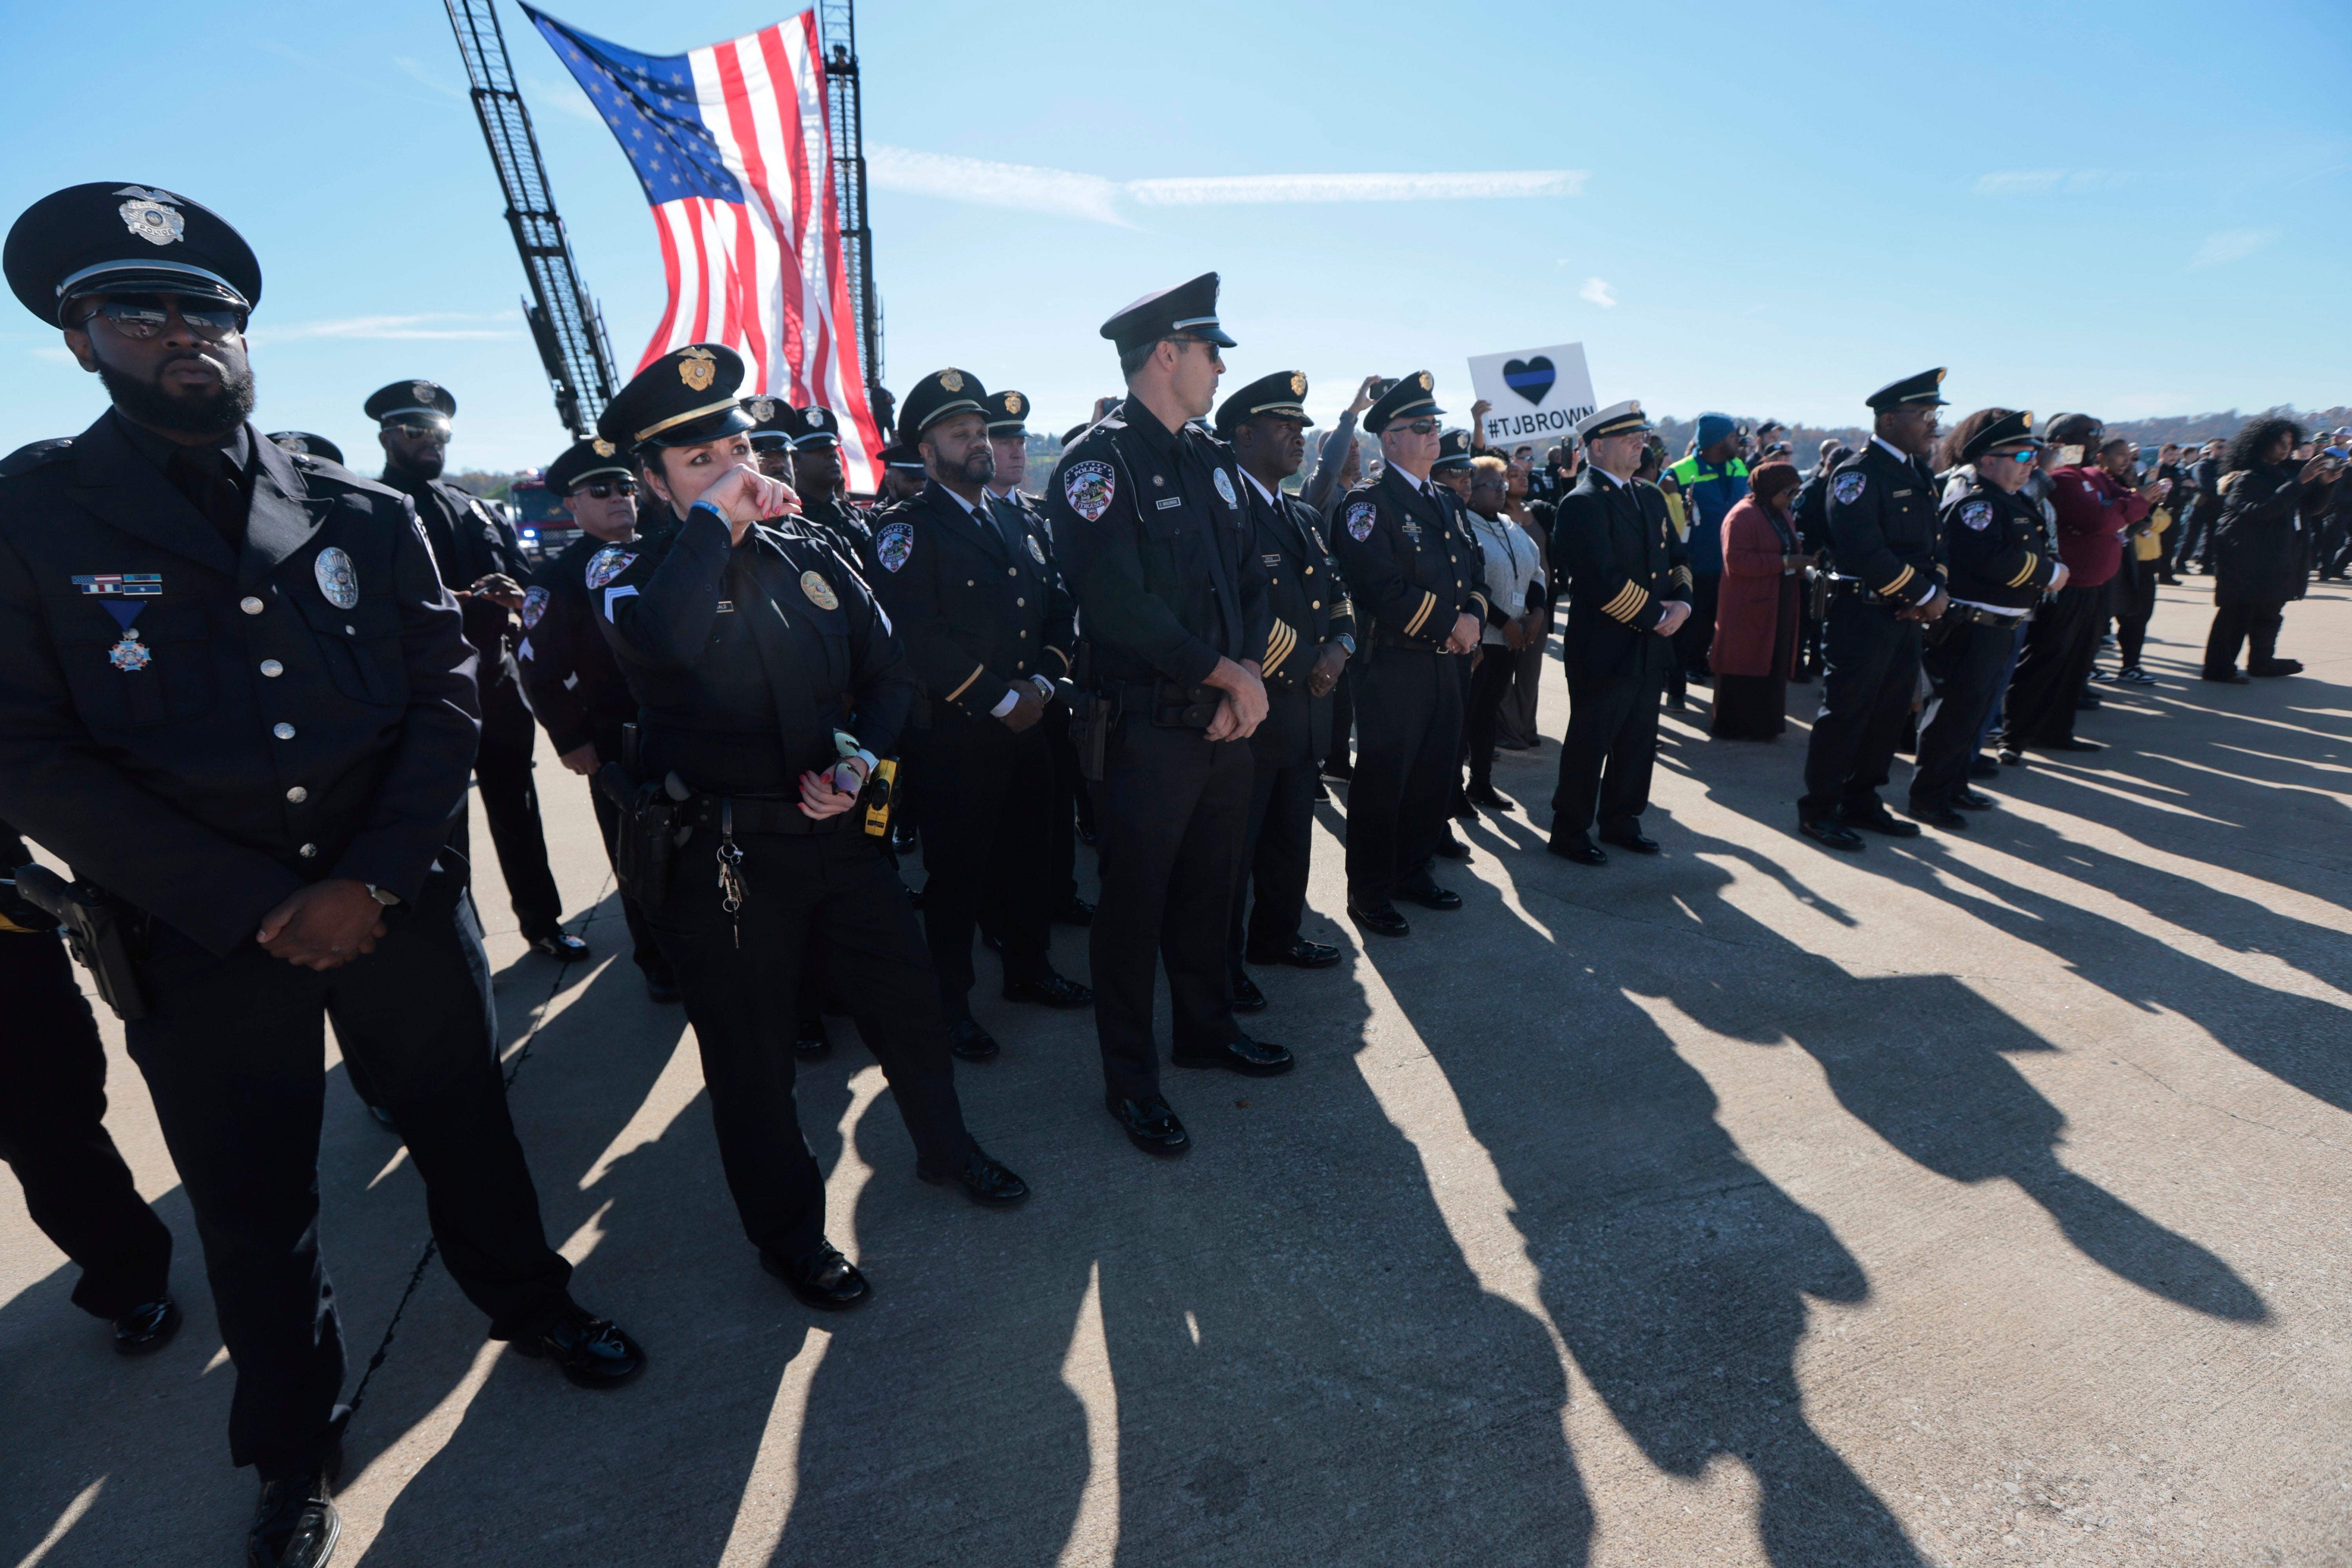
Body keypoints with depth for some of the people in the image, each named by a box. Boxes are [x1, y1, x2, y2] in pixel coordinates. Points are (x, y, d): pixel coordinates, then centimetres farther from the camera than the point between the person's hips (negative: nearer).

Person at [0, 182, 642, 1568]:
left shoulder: (367, 513, 2)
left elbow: (448, 696, -3)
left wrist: (372, 883, -13)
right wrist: (253, 907, -14)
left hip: (401, 914, 1)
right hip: (207, 949, 0)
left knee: (466, 1125, 18)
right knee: (254, 1211, 15)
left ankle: (529, 1300, 44)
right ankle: (297, 1455, 39)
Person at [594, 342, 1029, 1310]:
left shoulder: (809, 556, 7)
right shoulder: (635, 577, -7)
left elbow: (888, 670, 10)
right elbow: (664, 641, -33)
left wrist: (862, 760, -7)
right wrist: (715, 520, -24)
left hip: (837, 828, 4)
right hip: (722, 858, -4)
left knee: (907, 995, 16)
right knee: (751, 1053, 11)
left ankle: (945, 1146, 44)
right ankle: (789, 1235, 34)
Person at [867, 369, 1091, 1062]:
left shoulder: (1020, 521, 15)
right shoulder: (907, 531, -7)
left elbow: (1059, 608, 12)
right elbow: (919, 637, -18)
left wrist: (1042, 682, -5)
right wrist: (1001, 700, -16)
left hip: (1028, 722, 6)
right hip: (953, 733, -6)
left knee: (1029, 854, 16)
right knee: (957, 871, 4)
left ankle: (1029, 969, 34)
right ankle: (950, 1001, 19)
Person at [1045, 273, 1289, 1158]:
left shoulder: (1211, 459, 13)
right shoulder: (1097, 462, -12)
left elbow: (1250, 579, 12)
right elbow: (1120, 605, -22)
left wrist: (1249, 672, -5)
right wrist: (1226, 674, -15)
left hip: (1226, 721, 8)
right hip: (1146, 729, -7)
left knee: (1210, 888, 19)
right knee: (1133, 905, 5)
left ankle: (1205, 1029, 40)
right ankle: (1129, 1080, 22)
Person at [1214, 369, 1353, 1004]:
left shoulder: (1306, 517, 16)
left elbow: (1337, 594, 17)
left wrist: (1340, 646, -3)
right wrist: (1305, 664, -16)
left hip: (1305, 708, 8)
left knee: (1292, 836, 19)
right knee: (1234, 843, 4)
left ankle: (1277, 934, 37)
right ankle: (1223, 962, 19)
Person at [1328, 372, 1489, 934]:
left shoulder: (1445, 502, 17)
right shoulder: (1368, 503, -10)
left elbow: (1473, 571, 18)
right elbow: (1382, 590, -21)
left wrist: (1473, 616, -3)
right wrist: (1449, 622, -15)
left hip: (1446, 662, 8)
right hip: (1394, 666, -8)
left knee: (1436, 775, 14)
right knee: (1382, 781, -1)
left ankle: (1413, 870, 31)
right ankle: (1368, 893, 12)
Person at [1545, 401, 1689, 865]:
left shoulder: (1651, 496, 14)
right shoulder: (1582, 503, -14)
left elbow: (1677, 558, 16)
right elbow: (1603, 582, -22)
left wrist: (1682, 602, -3)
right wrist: (1655, 616, -15)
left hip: (1651, 647, 8)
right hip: (1604, 649, -8)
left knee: (1639, 743, 15)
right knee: (1589, 744, 2)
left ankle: (1620, 821, 30)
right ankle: (1569, 833, 15)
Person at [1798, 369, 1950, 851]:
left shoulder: (1920, 474, 15)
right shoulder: (1858, 475, -13)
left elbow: (1931, 541, 14)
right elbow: (1866, 551, -23)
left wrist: (1934, 592, -5)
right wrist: (1924, 594, -17)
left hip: (1905, 616, 9)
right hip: (1863, 614, -9)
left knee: (1891, 711, 13)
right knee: (1845, 712, -4)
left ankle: (1861, 801, 24)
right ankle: (1818, 810, 6)